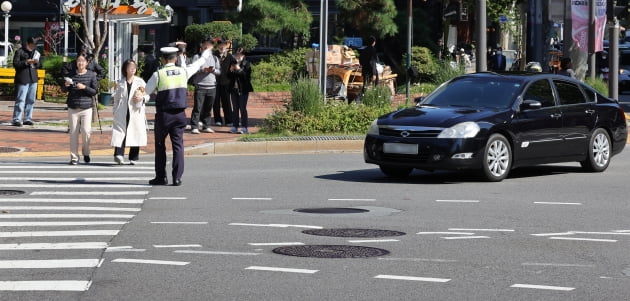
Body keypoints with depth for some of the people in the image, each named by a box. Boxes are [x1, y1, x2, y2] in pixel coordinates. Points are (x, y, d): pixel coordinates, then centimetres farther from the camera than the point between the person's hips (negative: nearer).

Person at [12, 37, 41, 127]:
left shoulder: (35, 52, 17)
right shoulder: (19, 52, -2)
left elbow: (39, 65, 21)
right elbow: (15, 64, -9)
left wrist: (37, 62, -2)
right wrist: (26, 62, -19)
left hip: (33, 79, 7)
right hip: (22, 79, -7)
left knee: (31, 100, 8)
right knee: (20, 100, -11)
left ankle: (27, 119, 15)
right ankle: (16, 120, -11)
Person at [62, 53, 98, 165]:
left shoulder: (91, 75, 1)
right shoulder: (71, 74, 6)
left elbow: (95, 91, 0)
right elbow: (64, 90, 13)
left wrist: (85, 87, -15)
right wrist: (66, 85, -9)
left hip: (86, 107, -2)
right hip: (73, 107, 2)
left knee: (86, 131, -8)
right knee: (73, 133, 2)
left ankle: (86, 153, 16)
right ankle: (74, 157, 11)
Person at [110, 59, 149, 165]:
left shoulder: (140, 82, 9)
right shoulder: (120, 83, 12)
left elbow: (147, 95, 11)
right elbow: (116, 98, 14)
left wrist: (142, 98, -12)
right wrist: (115, 112, 7)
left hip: (136, 112, 0)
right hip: (122, 113, 0)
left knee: (135, 134, 1)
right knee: (120, 133, -14)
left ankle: (133, 158, 10)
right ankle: (119, 155, -23)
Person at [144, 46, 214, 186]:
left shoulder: (158, 74, -10)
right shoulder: (183, 72, 0)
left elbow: (147, 90, 3)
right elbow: (195, 65, 21)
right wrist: (204, 56, 41)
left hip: (163, 115, -3)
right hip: (180, 114, 3)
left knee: (160, 144, 10)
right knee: (178, 145, 5)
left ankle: (161, 176, 11)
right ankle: (177, 178, 0)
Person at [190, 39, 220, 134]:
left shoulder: (215, 58, 15)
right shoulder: (197, 57, 4)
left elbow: (219, 71, 13)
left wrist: (214, 70, -8)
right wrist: (202, 70, -18)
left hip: (212, 87, 4)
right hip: (200, 86, -4)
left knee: (208, 108, 9)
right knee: (198, 107, -8)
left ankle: (206, 126, 17)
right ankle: (194, 127, -7)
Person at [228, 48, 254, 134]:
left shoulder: (246, 64, -4)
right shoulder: (233, 63, 13)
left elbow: (247, 76, -13)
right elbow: (229, 76, 16)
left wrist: (239, 70, -18)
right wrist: (231, 71, -3)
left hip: (243, 89, -6)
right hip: (234, 88, 6)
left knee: (243, 108, -6)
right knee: (235, 108, 7)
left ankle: (244, 127, -5)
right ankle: (235, 126, 11)